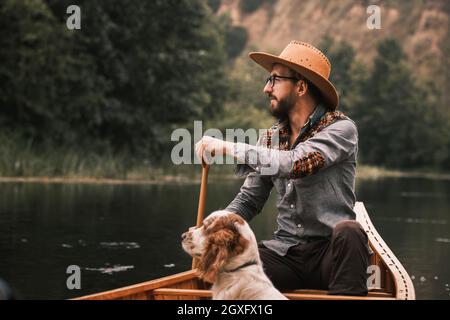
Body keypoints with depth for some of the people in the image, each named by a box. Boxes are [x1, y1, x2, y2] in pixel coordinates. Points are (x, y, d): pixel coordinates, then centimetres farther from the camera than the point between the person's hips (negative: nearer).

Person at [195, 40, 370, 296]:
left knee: (349, 232, -37)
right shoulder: (272, 138, 11)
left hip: (329, 250, -3)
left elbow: (295, 163, -25)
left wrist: (229, 148, -22)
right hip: (285, 253, 3)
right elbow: (249, 200, 13)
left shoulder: (341, 129, -7)